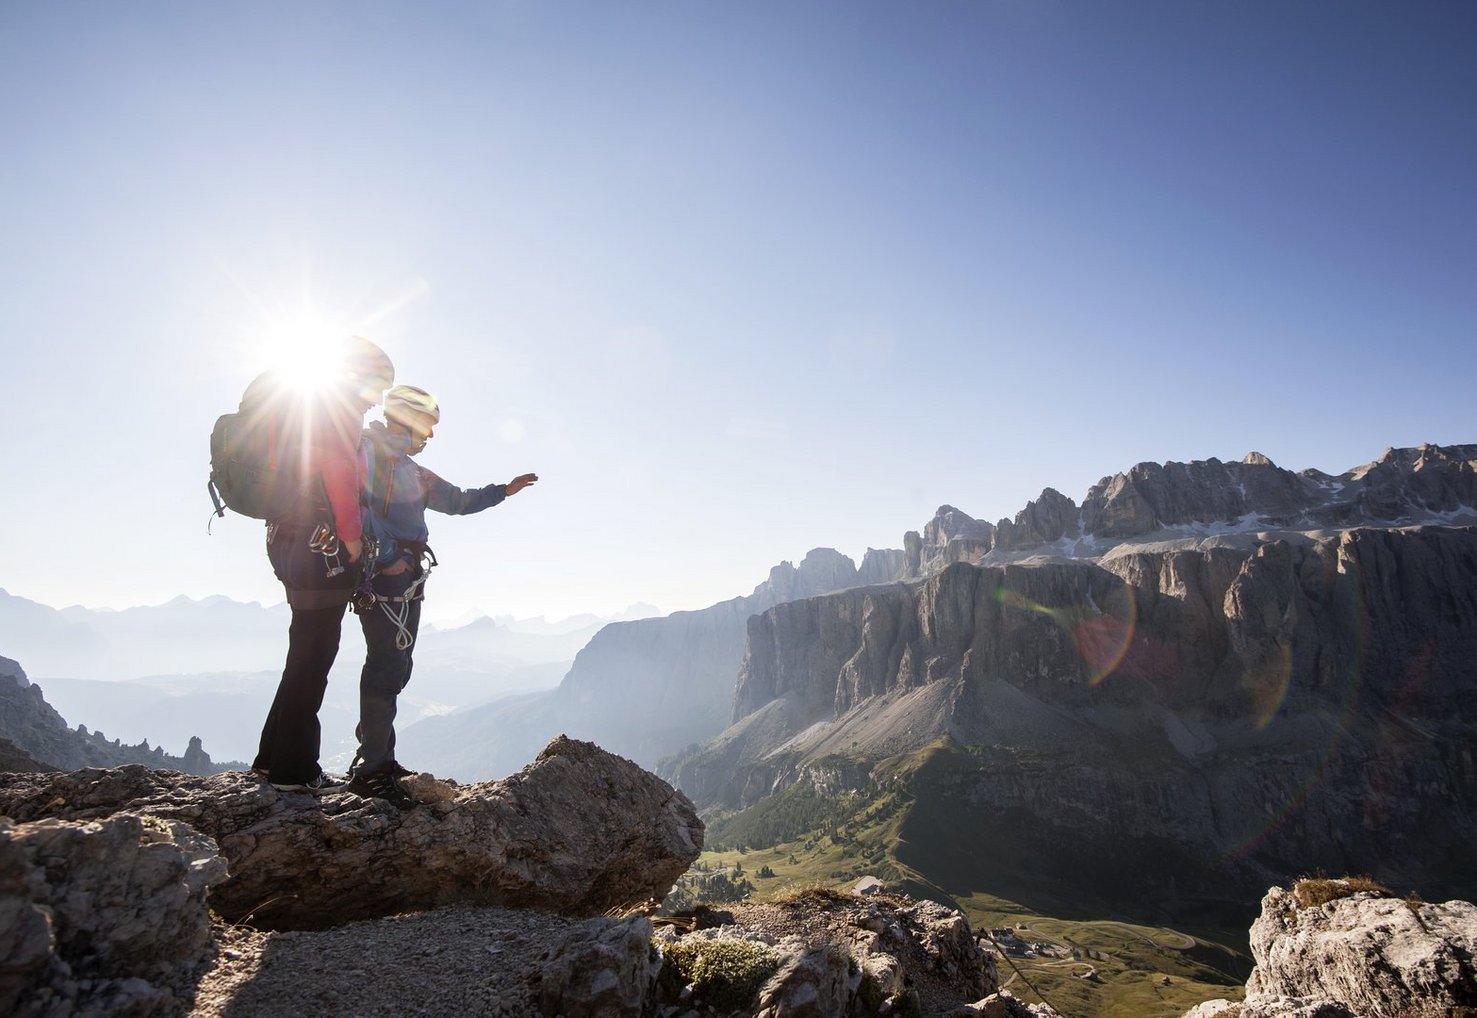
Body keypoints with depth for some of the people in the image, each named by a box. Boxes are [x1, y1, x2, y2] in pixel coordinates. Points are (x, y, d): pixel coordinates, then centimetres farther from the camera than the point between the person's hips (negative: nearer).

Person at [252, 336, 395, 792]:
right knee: (313, 657, -4)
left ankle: (273, 756, 24)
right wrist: (352, 536, -16)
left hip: (288, 539, 10)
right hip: (323, 545, -10)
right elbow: (340, 470, -20)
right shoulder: (341, 404, -8)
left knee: (307, 653, 17)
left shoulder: (303, 400, 22)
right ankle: (294, 768, 4)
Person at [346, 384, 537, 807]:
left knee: (395, 665, 10)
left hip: (406, 574, 10)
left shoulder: (408, 468, 25)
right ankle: (369, 770, -11)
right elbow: (357, 502, -19)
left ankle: (381, 759, 18)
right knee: (388, 665, -14)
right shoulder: (368, 449, -4)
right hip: (381, 574, -10)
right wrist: (387, 555, -21)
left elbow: (455, 501, 31)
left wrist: (503, 491, 29)